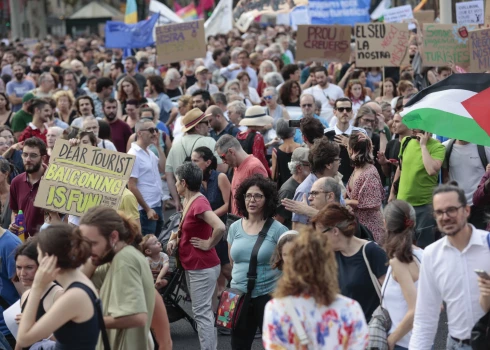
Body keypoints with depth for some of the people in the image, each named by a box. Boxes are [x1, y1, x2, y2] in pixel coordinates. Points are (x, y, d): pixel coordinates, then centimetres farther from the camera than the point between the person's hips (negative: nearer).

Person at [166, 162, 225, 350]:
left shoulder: (199, 204, -21)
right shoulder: (191, 201, 9)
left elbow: (220, 227, -35)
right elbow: (188, 228, 23)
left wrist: (209, 244, -20)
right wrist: (175, 238, 4)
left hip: (202, 267, -10)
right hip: (193, 266, 10)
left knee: (201, 313, -8)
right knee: (204, 311, 16)